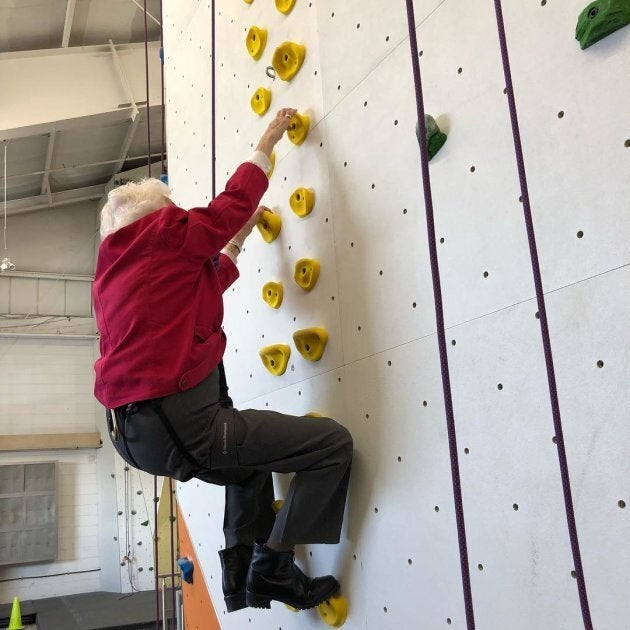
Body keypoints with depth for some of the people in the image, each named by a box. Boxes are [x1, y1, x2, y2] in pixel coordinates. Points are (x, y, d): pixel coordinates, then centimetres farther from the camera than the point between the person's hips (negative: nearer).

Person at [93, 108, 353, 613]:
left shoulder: (113, 268, 20)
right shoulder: (161, 235, -4)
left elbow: (203, 286, 28)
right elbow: (233, 203, 5)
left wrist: (239, 239, 33)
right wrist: (269, 139, 18)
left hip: (134, 432, 10)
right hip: (180, 421, -10)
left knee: (253, 461, 33)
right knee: (333, 443, -7)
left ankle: (242, 570, 29)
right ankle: (273, 568, 2)